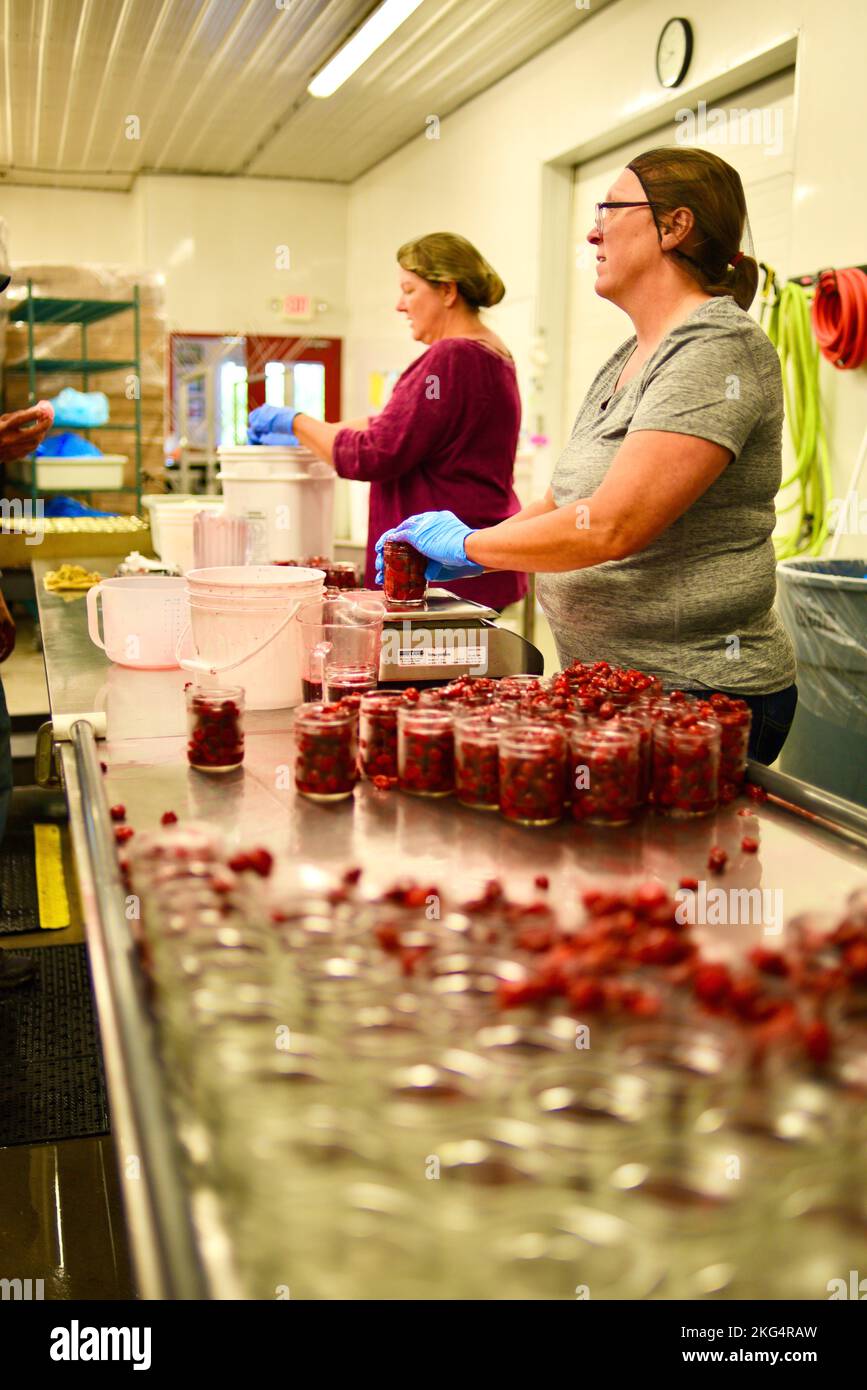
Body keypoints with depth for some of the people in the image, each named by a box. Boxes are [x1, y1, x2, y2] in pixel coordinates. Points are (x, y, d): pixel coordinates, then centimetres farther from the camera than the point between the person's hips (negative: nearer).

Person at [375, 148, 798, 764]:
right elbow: (566, 499, 20)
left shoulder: (719, 347, -16)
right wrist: (459, 560, 5)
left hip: (695, 694, -8)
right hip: (609, 685, 8)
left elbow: (611, 527, -24)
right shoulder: (627, 360, 15)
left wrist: (469, 543, -11)